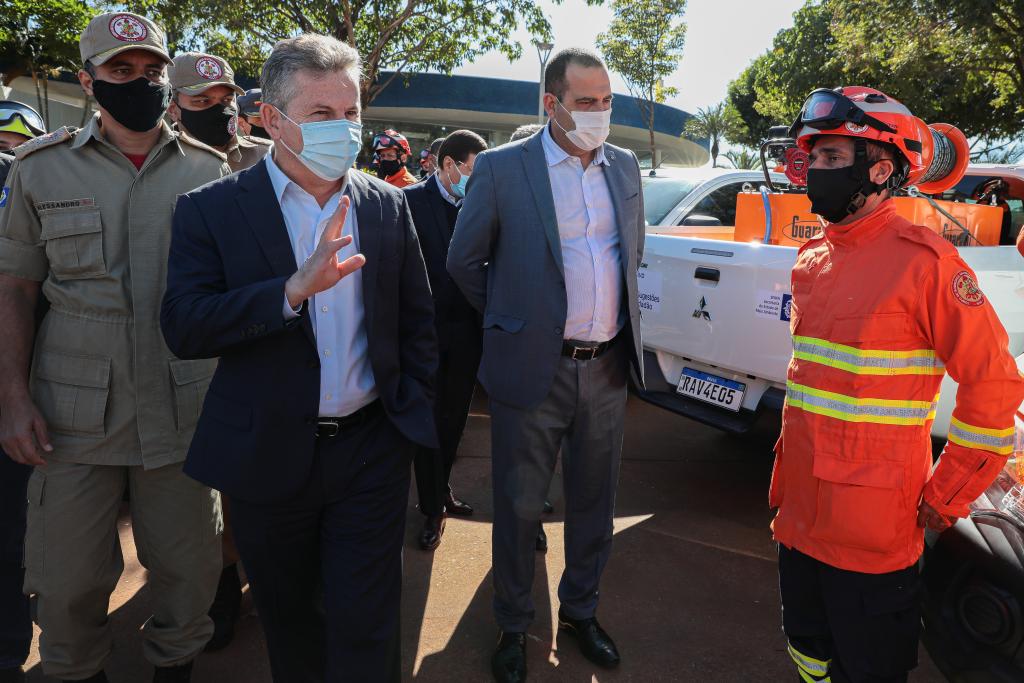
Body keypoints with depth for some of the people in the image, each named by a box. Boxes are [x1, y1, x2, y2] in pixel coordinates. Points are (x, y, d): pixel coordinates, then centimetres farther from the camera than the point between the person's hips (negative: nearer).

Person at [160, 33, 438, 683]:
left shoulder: (388, 204, 2)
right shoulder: (212, 209, -5)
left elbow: (417, 318, 8)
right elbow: (183, 328, -15)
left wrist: (415, 407, 1)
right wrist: (294, 288, -28)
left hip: (373, 449, 1)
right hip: (270, 454, 0)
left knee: (366, 628, 8)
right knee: (289, 618, 20)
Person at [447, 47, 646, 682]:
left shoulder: (626, 166, 6)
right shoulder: (502, 168, -8)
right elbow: (464, 261, 1)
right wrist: (512, 320, 6)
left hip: (608, 367, 4)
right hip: (535, 369, -4)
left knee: (594, 502, 17)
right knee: (520, 506, 9)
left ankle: (581, 610, 39)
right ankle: (514, 625, 31)